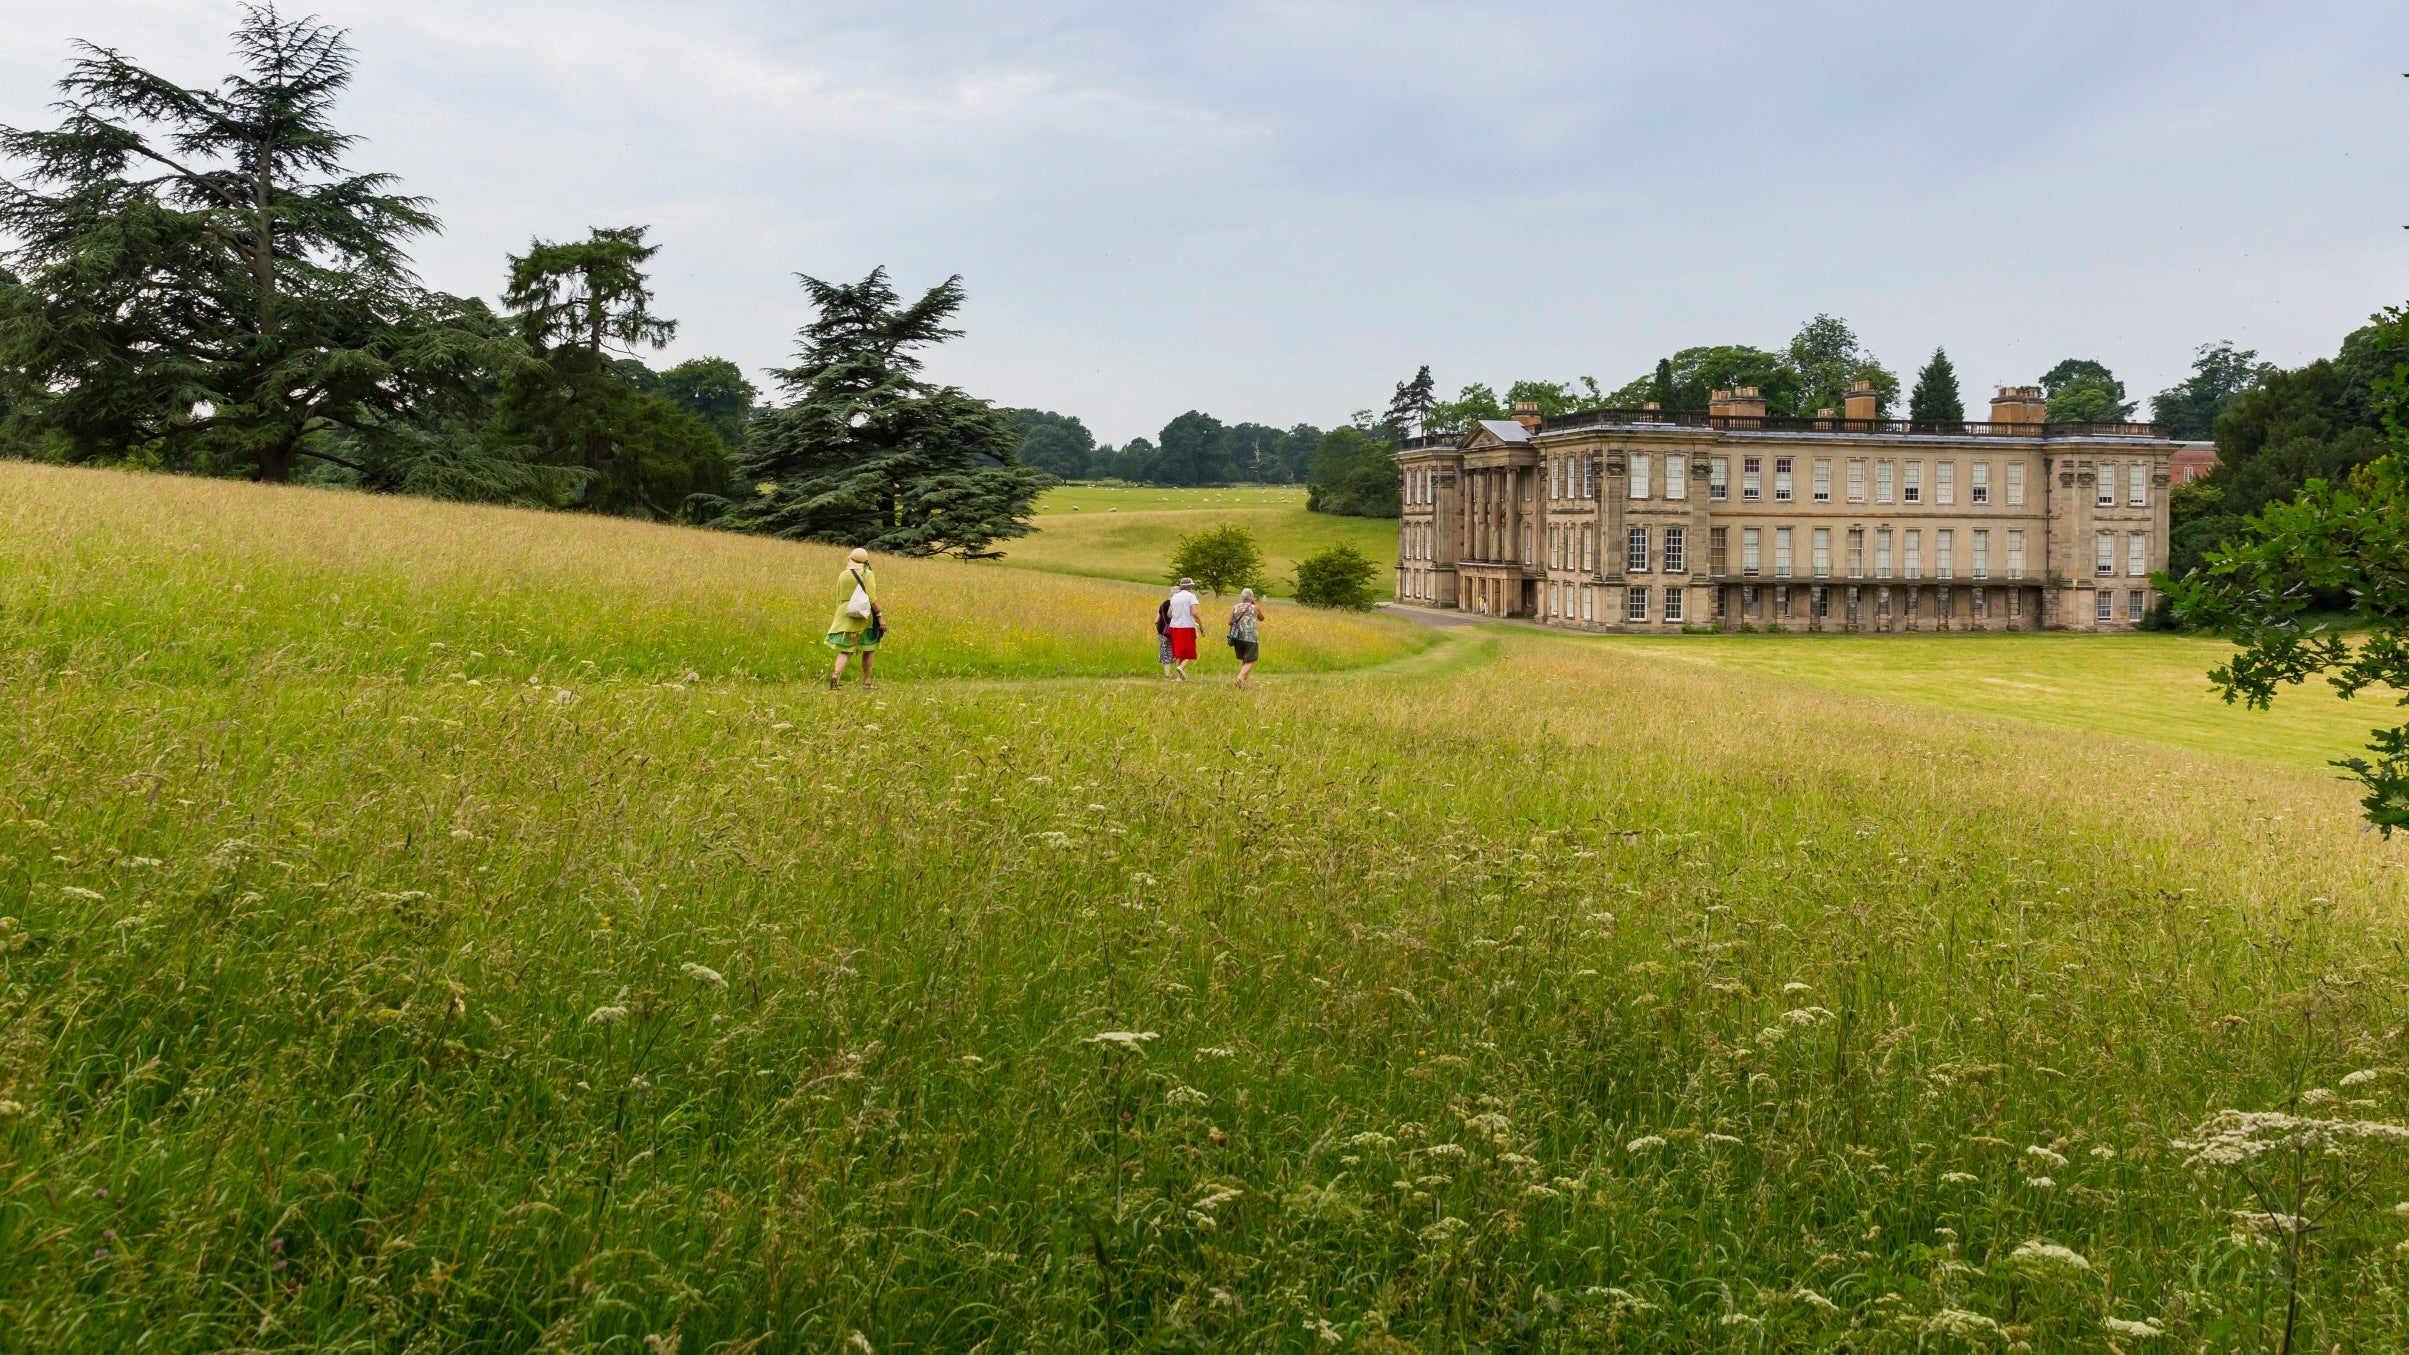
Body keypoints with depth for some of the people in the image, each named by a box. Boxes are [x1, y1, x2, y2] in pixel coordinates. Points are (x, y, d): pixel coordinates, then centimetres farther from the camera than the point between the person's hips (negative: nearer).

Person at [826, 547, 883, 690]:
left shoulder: (842, 576, 7)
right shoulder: (868, 574, -5)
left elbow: (839, 599, 13)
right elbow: (872, 597, -13)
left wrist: (840, 618, 23)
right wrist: (880, 616, -10)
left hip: (845, 615, 3)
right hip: (864, 616, -3)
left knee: (845, 650, 4)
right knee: (869, 649, 13)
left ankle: (836, 674, -22)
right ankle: (866, 682, 14)